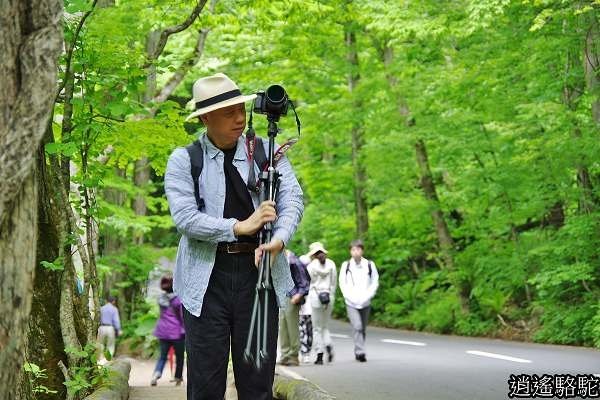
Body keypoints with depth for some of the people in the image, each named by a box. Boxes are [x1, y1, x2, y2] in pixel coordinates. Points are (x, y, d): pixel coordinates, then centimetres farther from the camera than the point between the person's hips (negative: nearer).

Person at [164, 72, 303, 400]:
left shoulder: (266, 152, 9)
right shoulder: (183, 161, 2)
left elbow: (292, 198, -2)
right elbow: (184, 216, -9)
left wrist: (278, 239, -21)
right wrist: (239, 227, -18)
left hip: (259, 272, 2)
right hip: (207, 278, -2)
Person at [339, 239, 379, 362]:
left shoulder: (370, 265, 0)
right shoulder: (346, 265, 0)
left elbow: (375, 282, 4)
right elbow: (342, 284, 4)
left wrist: (366, 296, -8)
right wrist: (350, 297, -9)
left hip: (365, 303, 2)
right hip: (351, 303, -2)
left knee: (363, 328, 9)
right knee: (357, 326, -16)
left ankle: (358, 351, 24)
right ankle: (360, 352, -16)